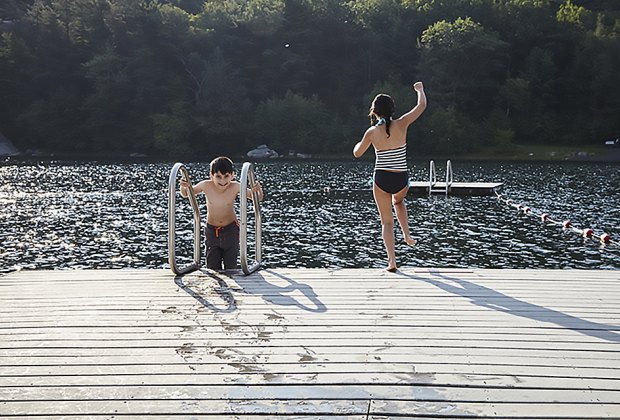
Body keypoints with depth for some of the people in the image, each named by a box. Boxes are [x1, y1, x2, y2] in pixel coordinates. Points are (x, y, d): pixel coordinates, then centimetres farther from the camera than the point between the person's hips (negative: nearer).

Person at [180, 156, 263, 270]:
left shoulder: (235, 187, -22)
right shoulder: (206, 186, -18)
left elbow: (257, 198, -14)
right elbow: (186, 194, 0)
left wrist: (258, 190, -36)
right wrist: (183, 187, -22)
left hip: (231, 230, -1)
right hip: (211, 231, 1)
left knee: (230, 268, 5)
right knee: (212, 268, 6)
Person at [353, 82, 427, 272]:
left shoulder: (372, 132, -6)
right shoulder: (401, 124, -8)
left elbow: (357, 153, 6)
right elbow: (422, 105, 2)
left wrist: (360, 141, 27)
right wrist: (420, 89, 21)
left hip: (381, 179, -1)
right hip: (401, 179, 1)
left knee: (387, 222, 9)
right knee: (398, 202, 37)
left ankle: (392, 261, 1)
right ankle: (407, 236, 25)